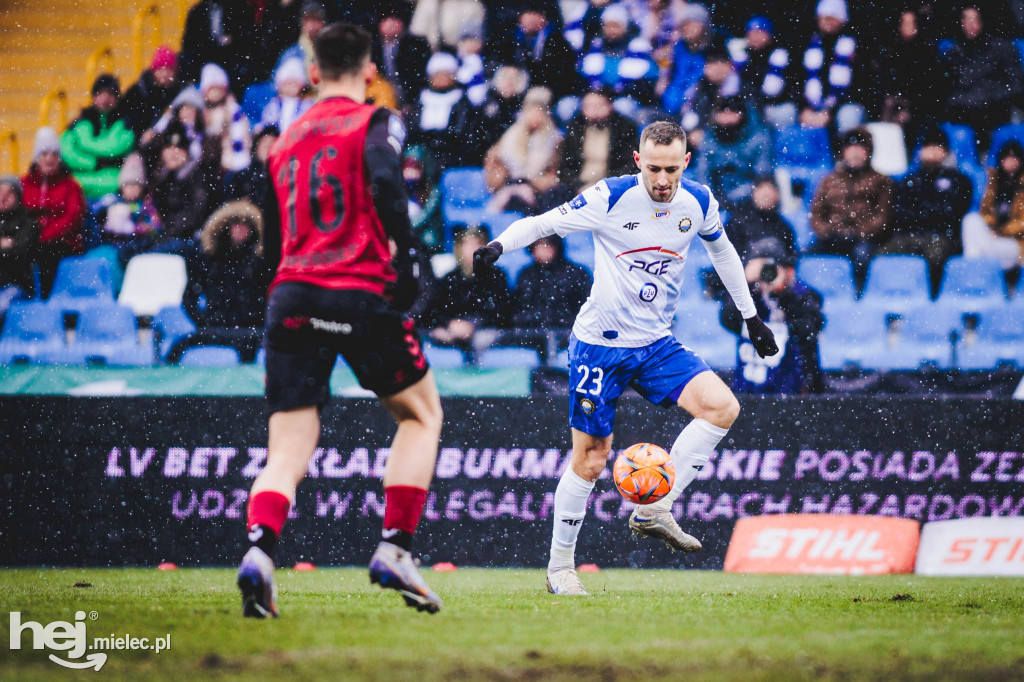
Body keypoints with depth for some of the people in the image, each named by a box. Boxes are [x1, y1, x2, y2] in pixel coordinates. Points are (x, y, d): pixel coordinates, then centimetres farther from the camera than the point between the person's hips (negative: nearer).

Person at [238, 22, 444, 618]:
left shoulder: (286, 142, 19)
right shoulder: (376, 122, 3)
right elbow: (385, 182, -18)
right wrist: (406, 254, -13)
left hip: (291, 295, 4)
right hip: (363, 294, -4)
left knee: (288, 450, 2)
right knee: (422, 414, 16)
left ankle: (259, 548, -25)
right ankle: (395, 547, 4)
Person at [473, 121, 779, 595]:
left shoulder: (698, 203, -3)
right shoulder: (611, 198, -16)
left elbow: (722, 250, 18)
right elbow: (542, 223, -10)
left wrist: (751, 316, 23)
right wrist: (499, 245, -30)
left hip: (656, 344, 4)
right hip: (600, 343, -4)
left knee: (723, 407, -18)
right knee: (591, 459, -2)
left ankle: (653, 510, -10)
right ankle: (559, 565, 14)